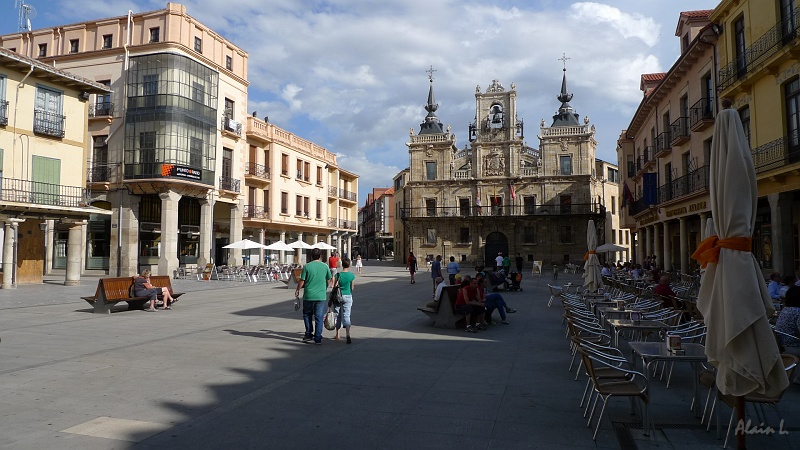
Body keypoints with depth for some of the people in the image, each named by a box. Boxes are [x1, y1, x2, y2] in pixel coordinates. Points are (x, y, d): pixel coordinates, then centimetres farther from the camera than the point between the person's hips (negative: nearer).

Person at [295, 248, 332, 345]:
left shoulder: (307, 266, -6)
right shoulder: (325, 266, 1)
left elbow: (302, 281, -5)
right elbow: (329, 280, 11)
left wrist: (297, 290, 12)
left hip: (309, 295, -1)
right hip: (321, 296, 1)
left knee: (307, 315, 18)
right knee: (319, 317, 4)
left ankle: (309, 334, 19)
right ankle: (318, 338, 4)